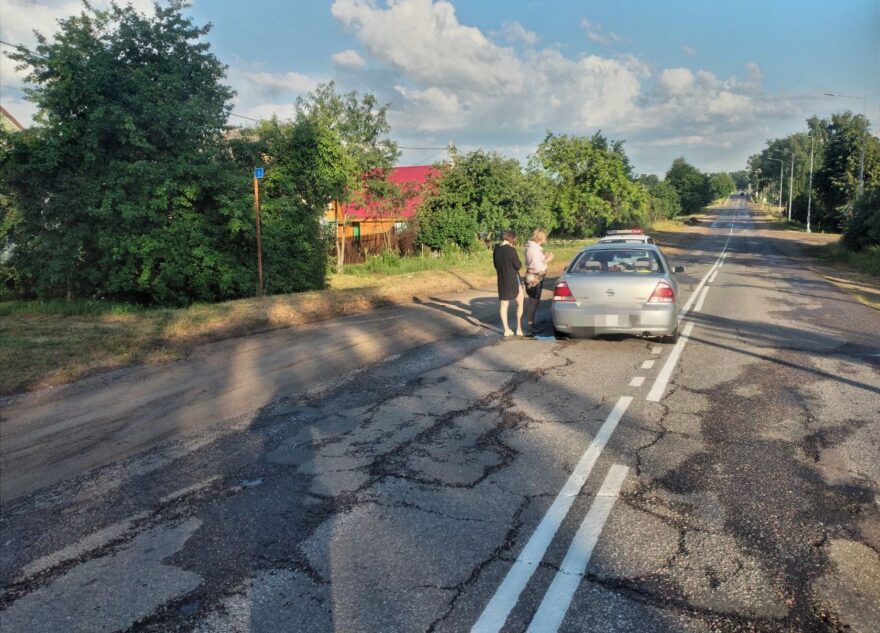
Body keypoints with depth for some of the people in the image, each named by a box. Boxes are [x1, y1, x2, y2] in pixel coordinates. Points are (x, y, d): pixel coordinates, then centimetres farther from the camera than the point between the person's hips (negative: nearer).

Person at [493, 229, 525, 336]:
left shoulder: (496, 250, 2)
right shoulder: (511, 250, -18)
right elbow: (518, 265, -14)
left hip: (501, 281, 5)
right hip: (513, 280, -5)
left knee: (504, 305, 10)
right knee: (520, 303, 10)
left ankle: (506, 330, 12)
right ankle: (519, 329, 9)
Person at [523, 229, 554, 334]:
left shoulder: (533, 247, 10)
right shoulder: (534, 249, -21)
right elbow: (538, 268, -24)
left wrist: (545, 258, 11)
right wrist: (547, 260, -11)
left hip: (534, 279, 10)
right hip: (534, 280, -10)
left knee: (533, 302, 16)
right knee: (533, 302, -2)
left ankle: (532, 324, 24)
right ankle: (531, 326, 5)